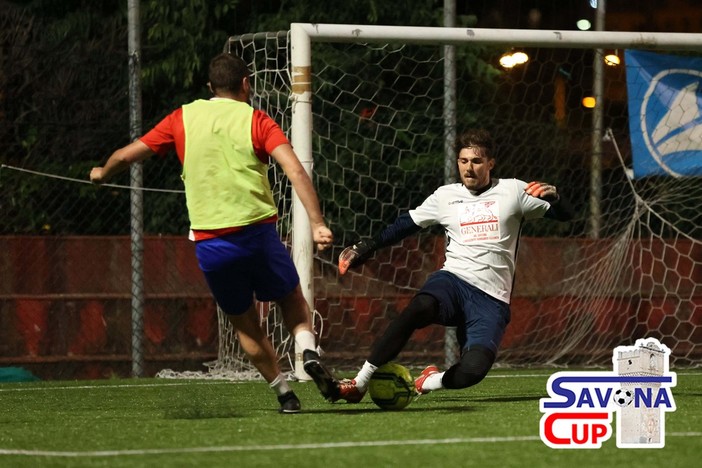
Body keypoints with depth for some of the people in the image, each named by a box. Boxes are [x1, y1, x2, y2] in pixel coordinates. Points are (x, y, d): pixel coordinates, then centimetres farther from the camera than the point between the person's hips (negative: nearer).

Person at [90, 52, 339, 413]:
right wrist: (317, 224, -17)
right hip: (257, 232, -1)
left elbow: (127, 155, 14)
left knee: (245, 323, 18)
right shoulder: (256, 120, 3)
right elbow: (295, 170, -12)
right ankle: (308, 350, -8)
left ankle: (284, 393, 11)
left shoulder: (184, 118, 9)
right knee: (292, 301, 20)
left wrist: (102, 174, 35)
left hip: (209, 243, 1)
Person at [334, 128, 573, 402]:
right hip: (453, 280, 1)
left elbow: (564, 215, 6)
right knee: (420, 307, -37)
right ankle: (359, 383, -33)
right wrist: (365, 248, 17)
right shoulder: (445, 196, 13)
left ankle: (429, 381, 8)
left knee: (474, 369, -27)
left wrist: (552, 197, -17)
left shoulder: (512, 191, 7)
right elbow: (406, 224, 23)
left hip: (491, 300, -1)